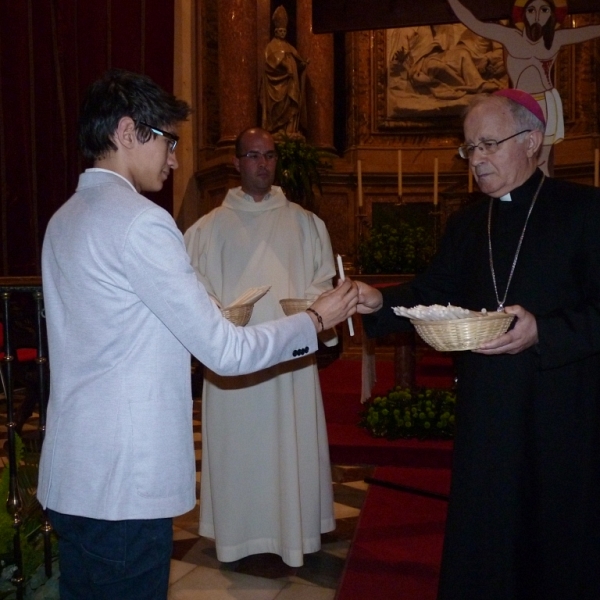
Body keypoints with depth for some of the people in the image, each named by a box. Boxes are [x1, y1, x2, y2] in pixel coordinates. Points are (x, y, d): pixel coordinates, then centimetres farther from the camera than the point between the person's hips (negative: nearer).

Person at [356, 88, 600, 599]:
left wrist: (543, 332, -23)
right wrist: (380, 303, -7)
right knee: (483, 536, 12)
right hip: (485, 409, 4)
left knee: (558, 536, 9)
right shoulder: (466, 223, 12)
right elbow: (433, 294, 9)